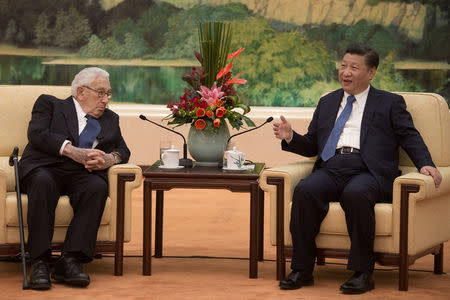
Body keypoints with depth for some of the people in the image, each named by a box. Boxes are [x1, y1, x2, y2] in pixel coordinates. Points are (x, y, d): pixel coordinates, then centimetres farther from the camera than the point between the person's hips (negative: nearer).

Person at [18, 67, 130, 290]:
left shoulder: (109, 119, 29)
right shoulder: (49, 104, 15)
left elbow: (122, 150, 18)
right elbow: (37, 133, -3)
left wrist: (109, 159, -8)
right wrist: (73, 151, -17)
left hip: (82, 175, 3)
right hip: (44, 170, -3)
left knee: (98, 187, -32)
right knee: (43, 182, -38)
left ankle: (70, 261, -38)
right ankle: (40, 262, -38)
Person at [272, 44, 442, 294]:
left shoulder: (390, 103, 16)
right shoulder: (327, 103, 28)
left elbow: (411, 138, 7)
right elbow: (311, 146, 28)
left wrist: (425, 164, -12)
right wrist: (290, 137, 7)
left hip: (368, 172, -3)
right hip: (331, 168, 4)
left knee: (356, 194, -38)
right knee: (305, 191, -29)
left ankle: (363, 272, -29)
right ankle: (302, 270, -23)